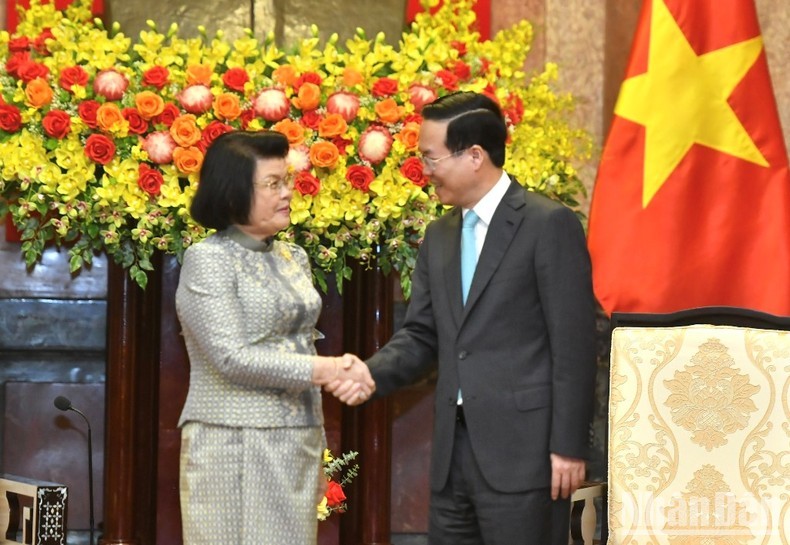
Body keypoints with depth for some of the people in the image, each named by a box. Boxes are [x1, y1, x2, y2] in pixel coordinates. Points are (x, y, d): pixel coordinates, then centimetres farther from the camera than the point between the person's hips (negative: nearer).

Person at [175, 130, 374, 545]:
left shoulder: (293, 258, 14)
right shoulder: (207, 260, -8)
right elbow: (231, 358, -16)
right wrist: (324, 370, -16)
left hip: (297, 447, 6)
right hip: (235, 448, -6)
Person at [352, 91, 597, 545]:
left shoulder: (549, 225, -7)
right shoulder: (440, 236, 15)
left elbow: (574, 345, -10)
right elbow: (421, 336, 15)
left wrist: (568, 446, -13)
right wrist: (370, 375, -5)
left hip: (522, 452, -7)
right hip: (454, 452, 7)